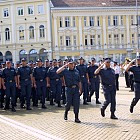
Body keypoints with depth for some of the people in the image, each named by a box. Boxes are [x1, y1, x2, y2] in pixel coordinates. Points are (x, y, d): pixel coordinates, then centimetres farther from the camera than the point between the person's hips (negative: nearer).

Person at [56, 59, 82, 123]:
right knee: (68, 103, 4)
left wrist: (80, 90, 7)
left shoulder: (76, 71, 11)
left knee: (76, 103, -1)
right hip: (69, 88, -2)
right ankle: (66, 113, 33)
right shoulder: (65, 71, 1)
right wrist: (64, 66, -12)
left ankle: (76, 118, 5)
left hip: (76, 89, 2)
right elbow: (58, 72, -18)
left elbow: (79, 82, 13)